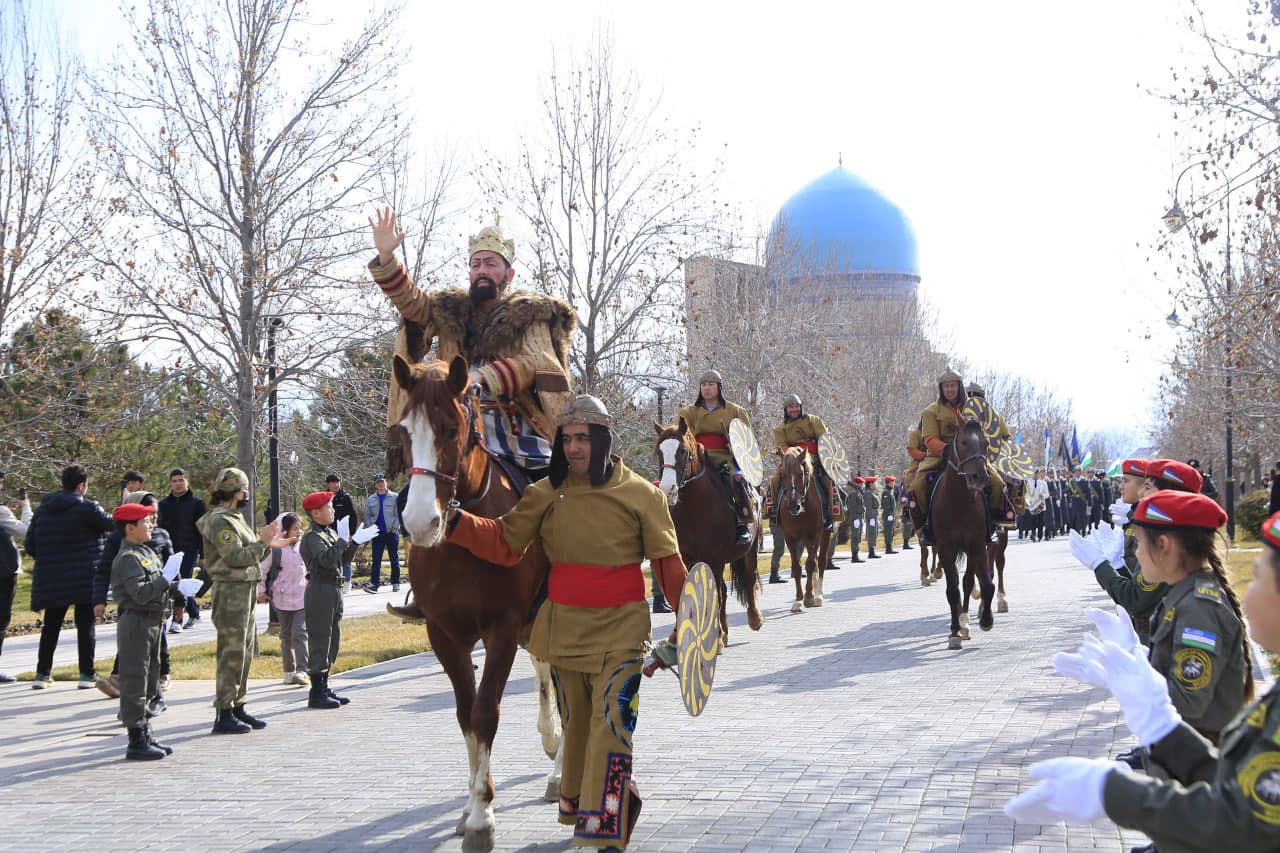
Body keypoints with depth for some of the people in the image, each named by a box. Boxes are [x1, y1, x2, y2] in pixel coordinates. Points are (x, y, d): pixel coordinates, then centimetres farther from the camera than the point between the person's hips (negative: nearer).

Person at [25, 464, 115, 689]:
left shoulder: (42, 509, 8)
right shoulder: (86, 508, -11)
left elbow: (30, 545, 9)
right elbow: (113, 525, -5)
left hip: (50, 581, 5)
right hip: (84, 579, -5)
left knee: (50, 626, 13)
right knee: (85, 625, 2)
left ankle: (42, 673, 12)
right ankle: (87, 674, 2)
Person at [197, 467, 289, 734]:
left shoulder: (233, 518, 19)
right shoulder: (219, 521, -14)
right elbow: (235, 556, -21)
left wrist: (267, 545, 12)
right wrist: (262, 543, -16)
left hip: (245, 591, 11)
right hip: (231, 591, -11)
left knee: (244, 653, 14)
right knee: (231, 654, -9)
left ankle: (238, 707, 21)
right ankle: (224, 715, -6)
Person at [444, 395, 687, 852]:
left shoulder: (641, 494, -5)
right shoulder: (546, 493, 2)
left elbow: (667, 561, -4)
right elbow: (503, 543, 3)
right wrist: (457, 521, -10)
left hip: (620, 630, -3)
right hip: (564, 627, 3)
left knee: (610, 723, -12)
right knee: (575, 723, 16)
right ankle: (577, 808, 34)